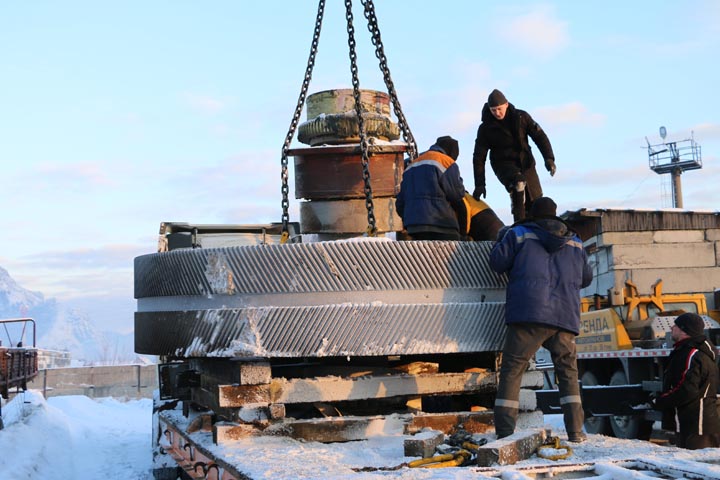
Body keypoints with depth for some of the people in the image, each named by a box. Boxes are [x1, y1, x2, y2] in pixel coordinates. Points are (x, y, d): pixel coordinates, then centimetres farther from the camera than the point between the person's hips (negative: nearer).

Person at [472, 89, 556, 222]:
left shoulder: (521, 117, -4)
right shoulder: (485, 128, -8)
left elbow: (539, 136, 0)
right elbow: (479, 157, -5)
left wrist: (549, 158, -14)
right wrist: (479, 184, -10)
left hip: (525, 162, 4)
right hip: (503, 165, -4)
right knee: (518, 181, -37)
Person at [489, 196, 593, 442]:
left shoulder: (519, 234, 9)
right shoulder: (575, 242, 21)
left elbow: (498, 262, 7)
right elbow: (586, 278, 28)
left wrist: (500, 239, 26)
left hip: (528, 314, -3)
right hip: (565, 318, 3)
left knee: (511, 371, 1)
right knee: (568, 372, 15)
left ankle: (504, 432, -7)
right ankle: (575, 431, 7)